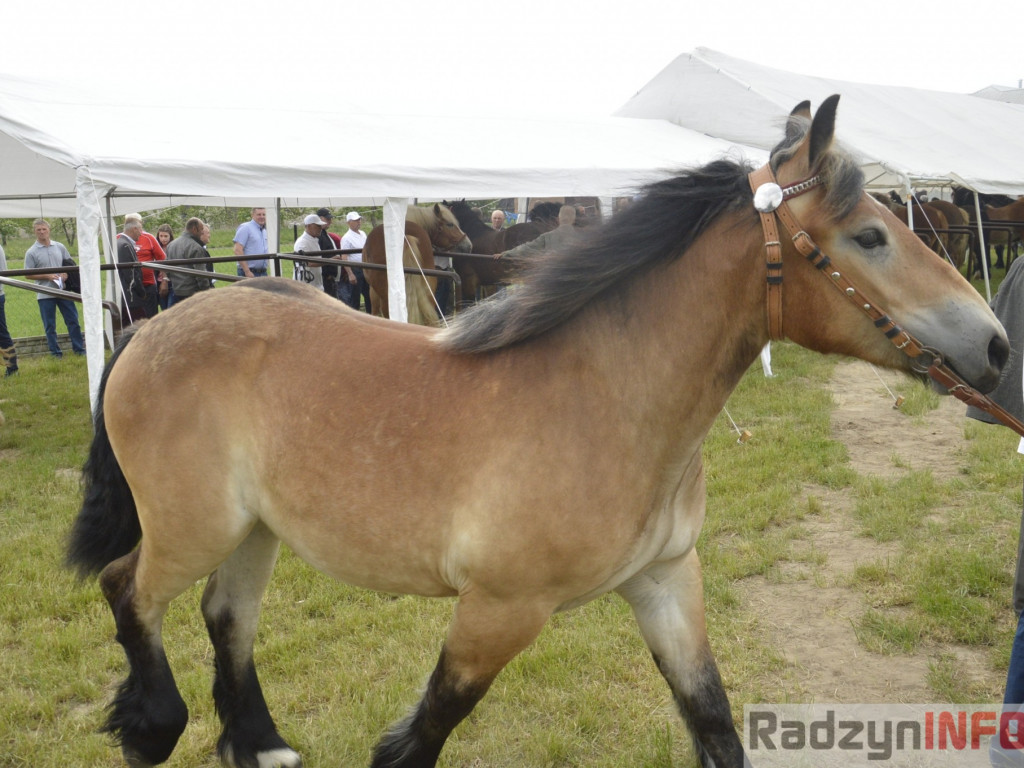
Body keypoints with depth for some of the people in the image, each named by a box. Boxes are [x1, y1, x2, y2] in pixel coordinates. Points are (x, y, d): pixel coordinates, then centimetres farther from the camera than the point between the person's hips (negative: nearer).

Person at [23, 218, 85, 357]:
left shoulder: (59, 247, 7)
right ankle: (55, 352, 11)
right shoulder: (31, 252, -2)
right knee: (50, 326, 4)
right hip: (45, 294, -2)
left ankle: (79, 348, 13)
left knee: (73, 321, 4)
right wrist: (47, 276, -15)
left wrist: (66, 274, -6)